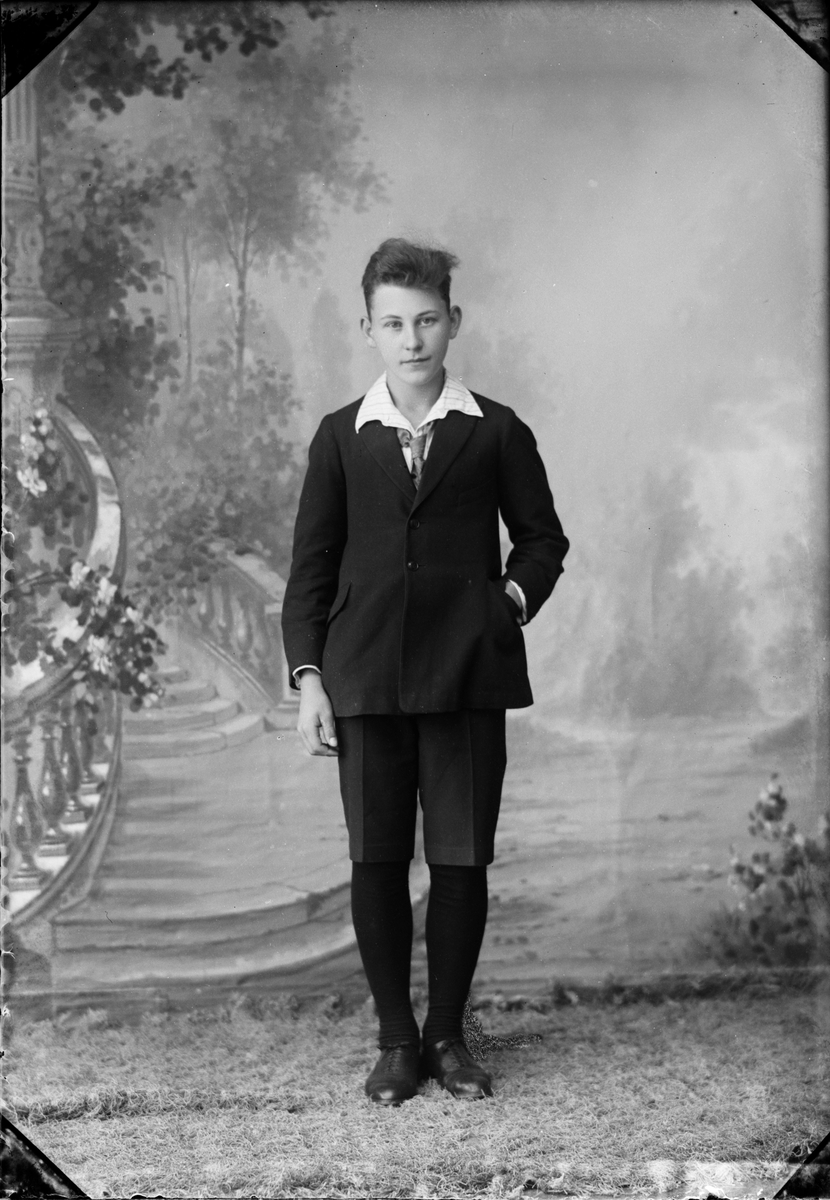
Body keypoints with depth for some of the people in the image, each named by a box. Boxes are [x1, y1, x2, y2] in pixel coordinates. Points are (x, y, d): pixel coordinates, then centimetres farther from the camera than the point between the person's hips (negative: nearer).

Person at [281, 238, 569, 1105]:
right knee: (376, 863, 3)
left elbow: (542, 538, 16)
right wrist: (307, 676, 1)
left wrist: (517, 597, -2)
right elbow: (311, 562, 8)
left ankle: (447, 1034, 19)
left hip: (467, 676, 0)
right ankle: (395, 1040, 17)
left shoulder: (496, 432, 6)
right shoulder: (341, 437, 8)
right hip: (365, 681, 1)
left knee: (462, 863, 3)